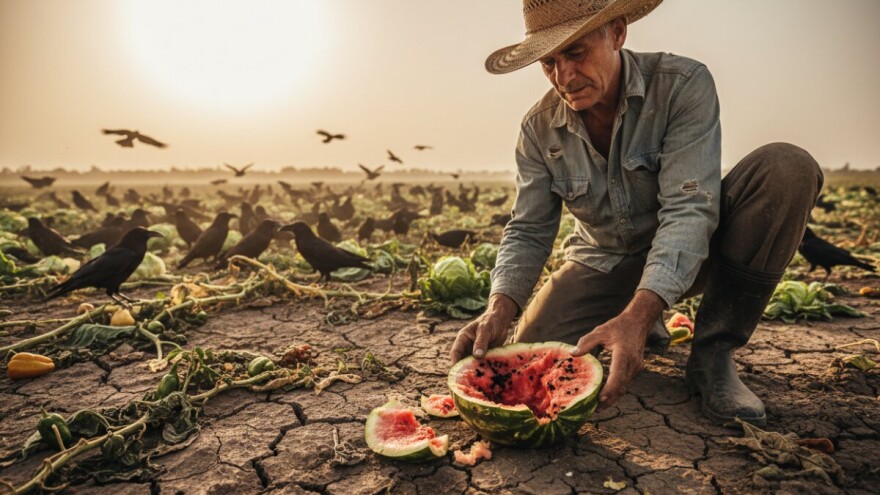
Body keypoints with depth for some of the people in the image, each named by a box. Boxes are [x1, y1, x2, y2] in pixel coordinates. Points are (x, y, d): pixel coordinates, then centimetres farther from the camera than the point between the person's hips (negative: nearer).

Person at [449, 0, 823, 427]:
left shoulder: (682, 84, -20)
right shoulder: (539, 128, -10)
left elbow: (688, 209, -29)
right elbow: (528, 231, -9)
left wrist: (636, 314, -43)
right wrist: (501, 307, -29)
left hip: (684, 256, -1)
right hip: (601, 263, 2)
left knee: (786, 167, -26)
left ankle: (713, 353, -18)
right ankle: (647, 327, 10)